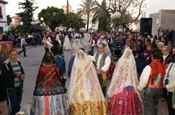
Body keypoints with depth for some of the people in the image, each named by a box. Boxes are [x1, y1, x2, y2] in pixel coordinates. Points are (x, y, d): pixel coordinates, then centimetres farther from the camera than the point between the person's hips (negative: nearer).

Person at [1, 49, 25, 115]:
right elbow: (4, 75, -22)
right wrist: (16, 75, -26)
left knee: (18, 101, 18)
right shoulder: (6, 64, -16)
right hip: (11, 87, -7)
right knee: (12, 102, -3)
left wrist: (22, 75, -8)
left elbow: (22, 71, 16)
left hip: (19, 85, 7)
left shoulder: (18, 62, 5)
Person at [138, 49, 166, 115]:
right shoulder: (163, 67, -5)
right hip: (160, 89, 5)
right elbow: (163, 79, 4)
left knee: (148, 107, 8)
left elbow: (144, 80, -17)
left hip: (149, 89, -5)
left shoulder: (149, 67, -21)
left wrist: (139, 88, -1)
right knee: (154, 106, 23)